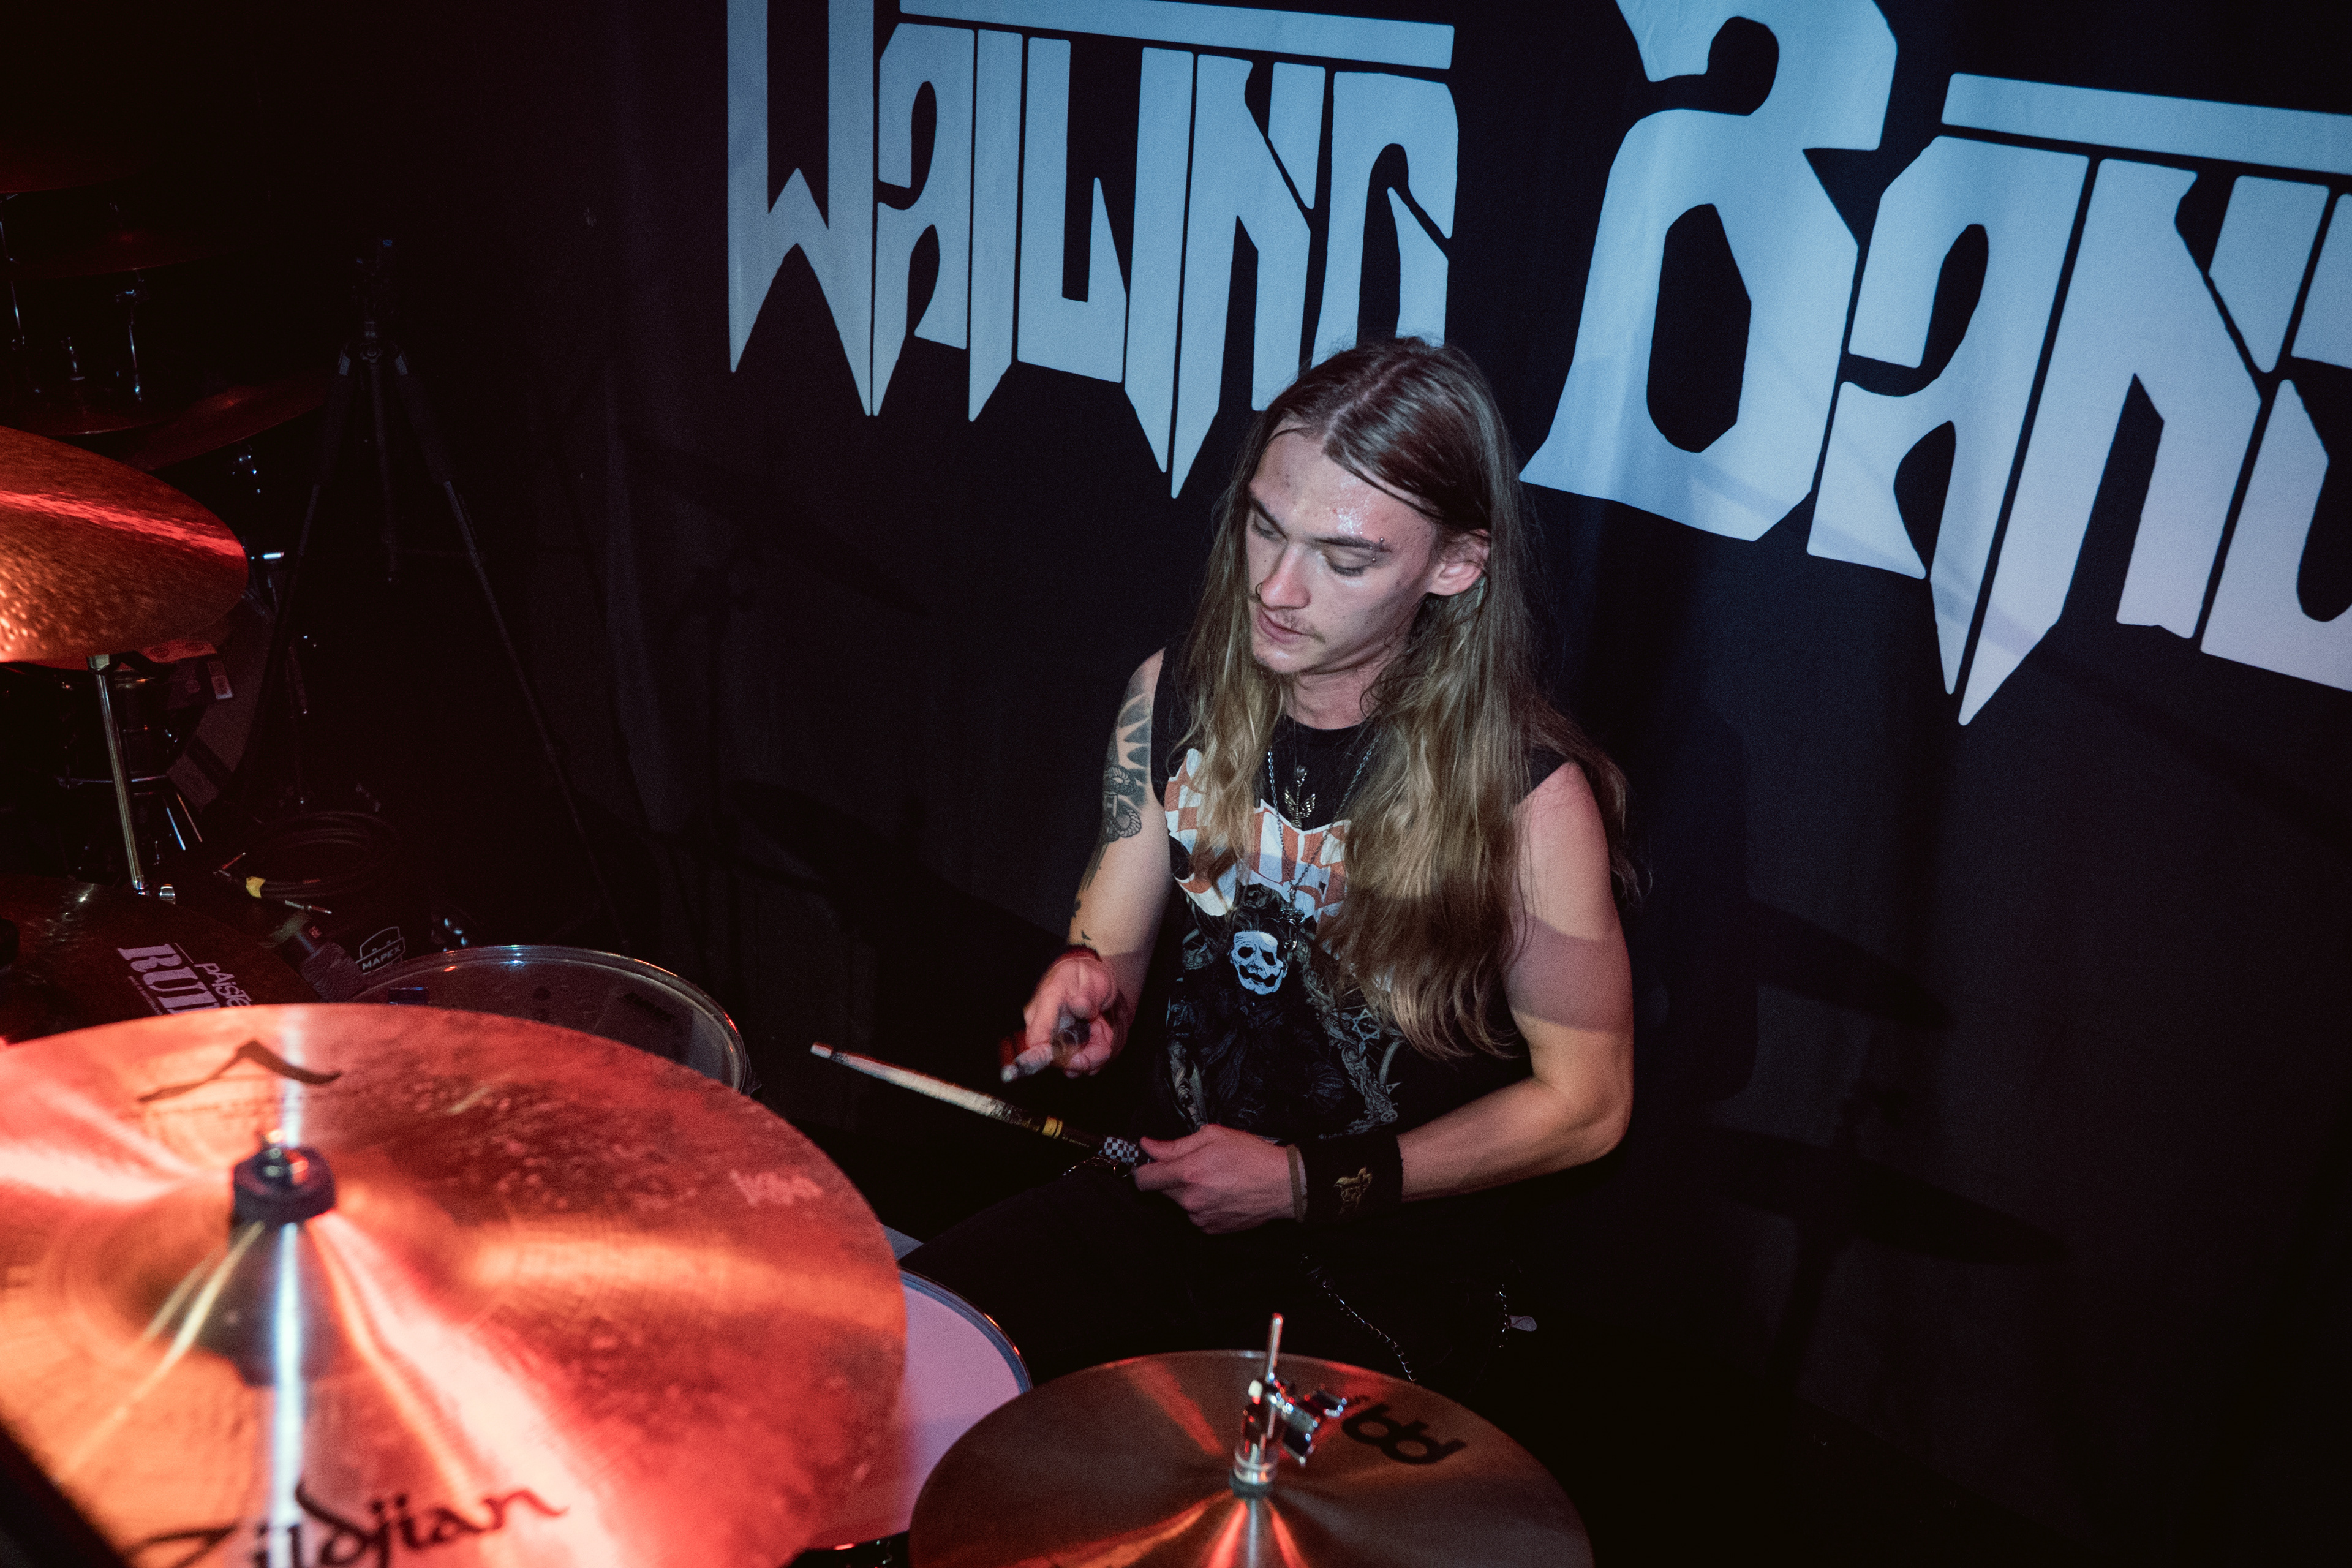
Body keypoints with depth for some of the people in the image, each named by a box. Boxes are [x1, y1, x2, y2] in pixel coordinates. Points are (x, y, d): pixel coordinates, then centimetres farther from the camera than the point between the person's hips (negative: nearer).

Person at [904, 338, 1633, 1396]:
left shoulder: (1528, 792, -20)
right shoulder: (1176, 694, -4)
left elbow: (1584, 1104, -10)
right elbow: (1113, 941, 7)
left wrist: (1309, 1184, -13)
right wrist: (1086, 989, -18)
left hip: (1386, 1261, -4)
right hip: (1167, 1188, 5)